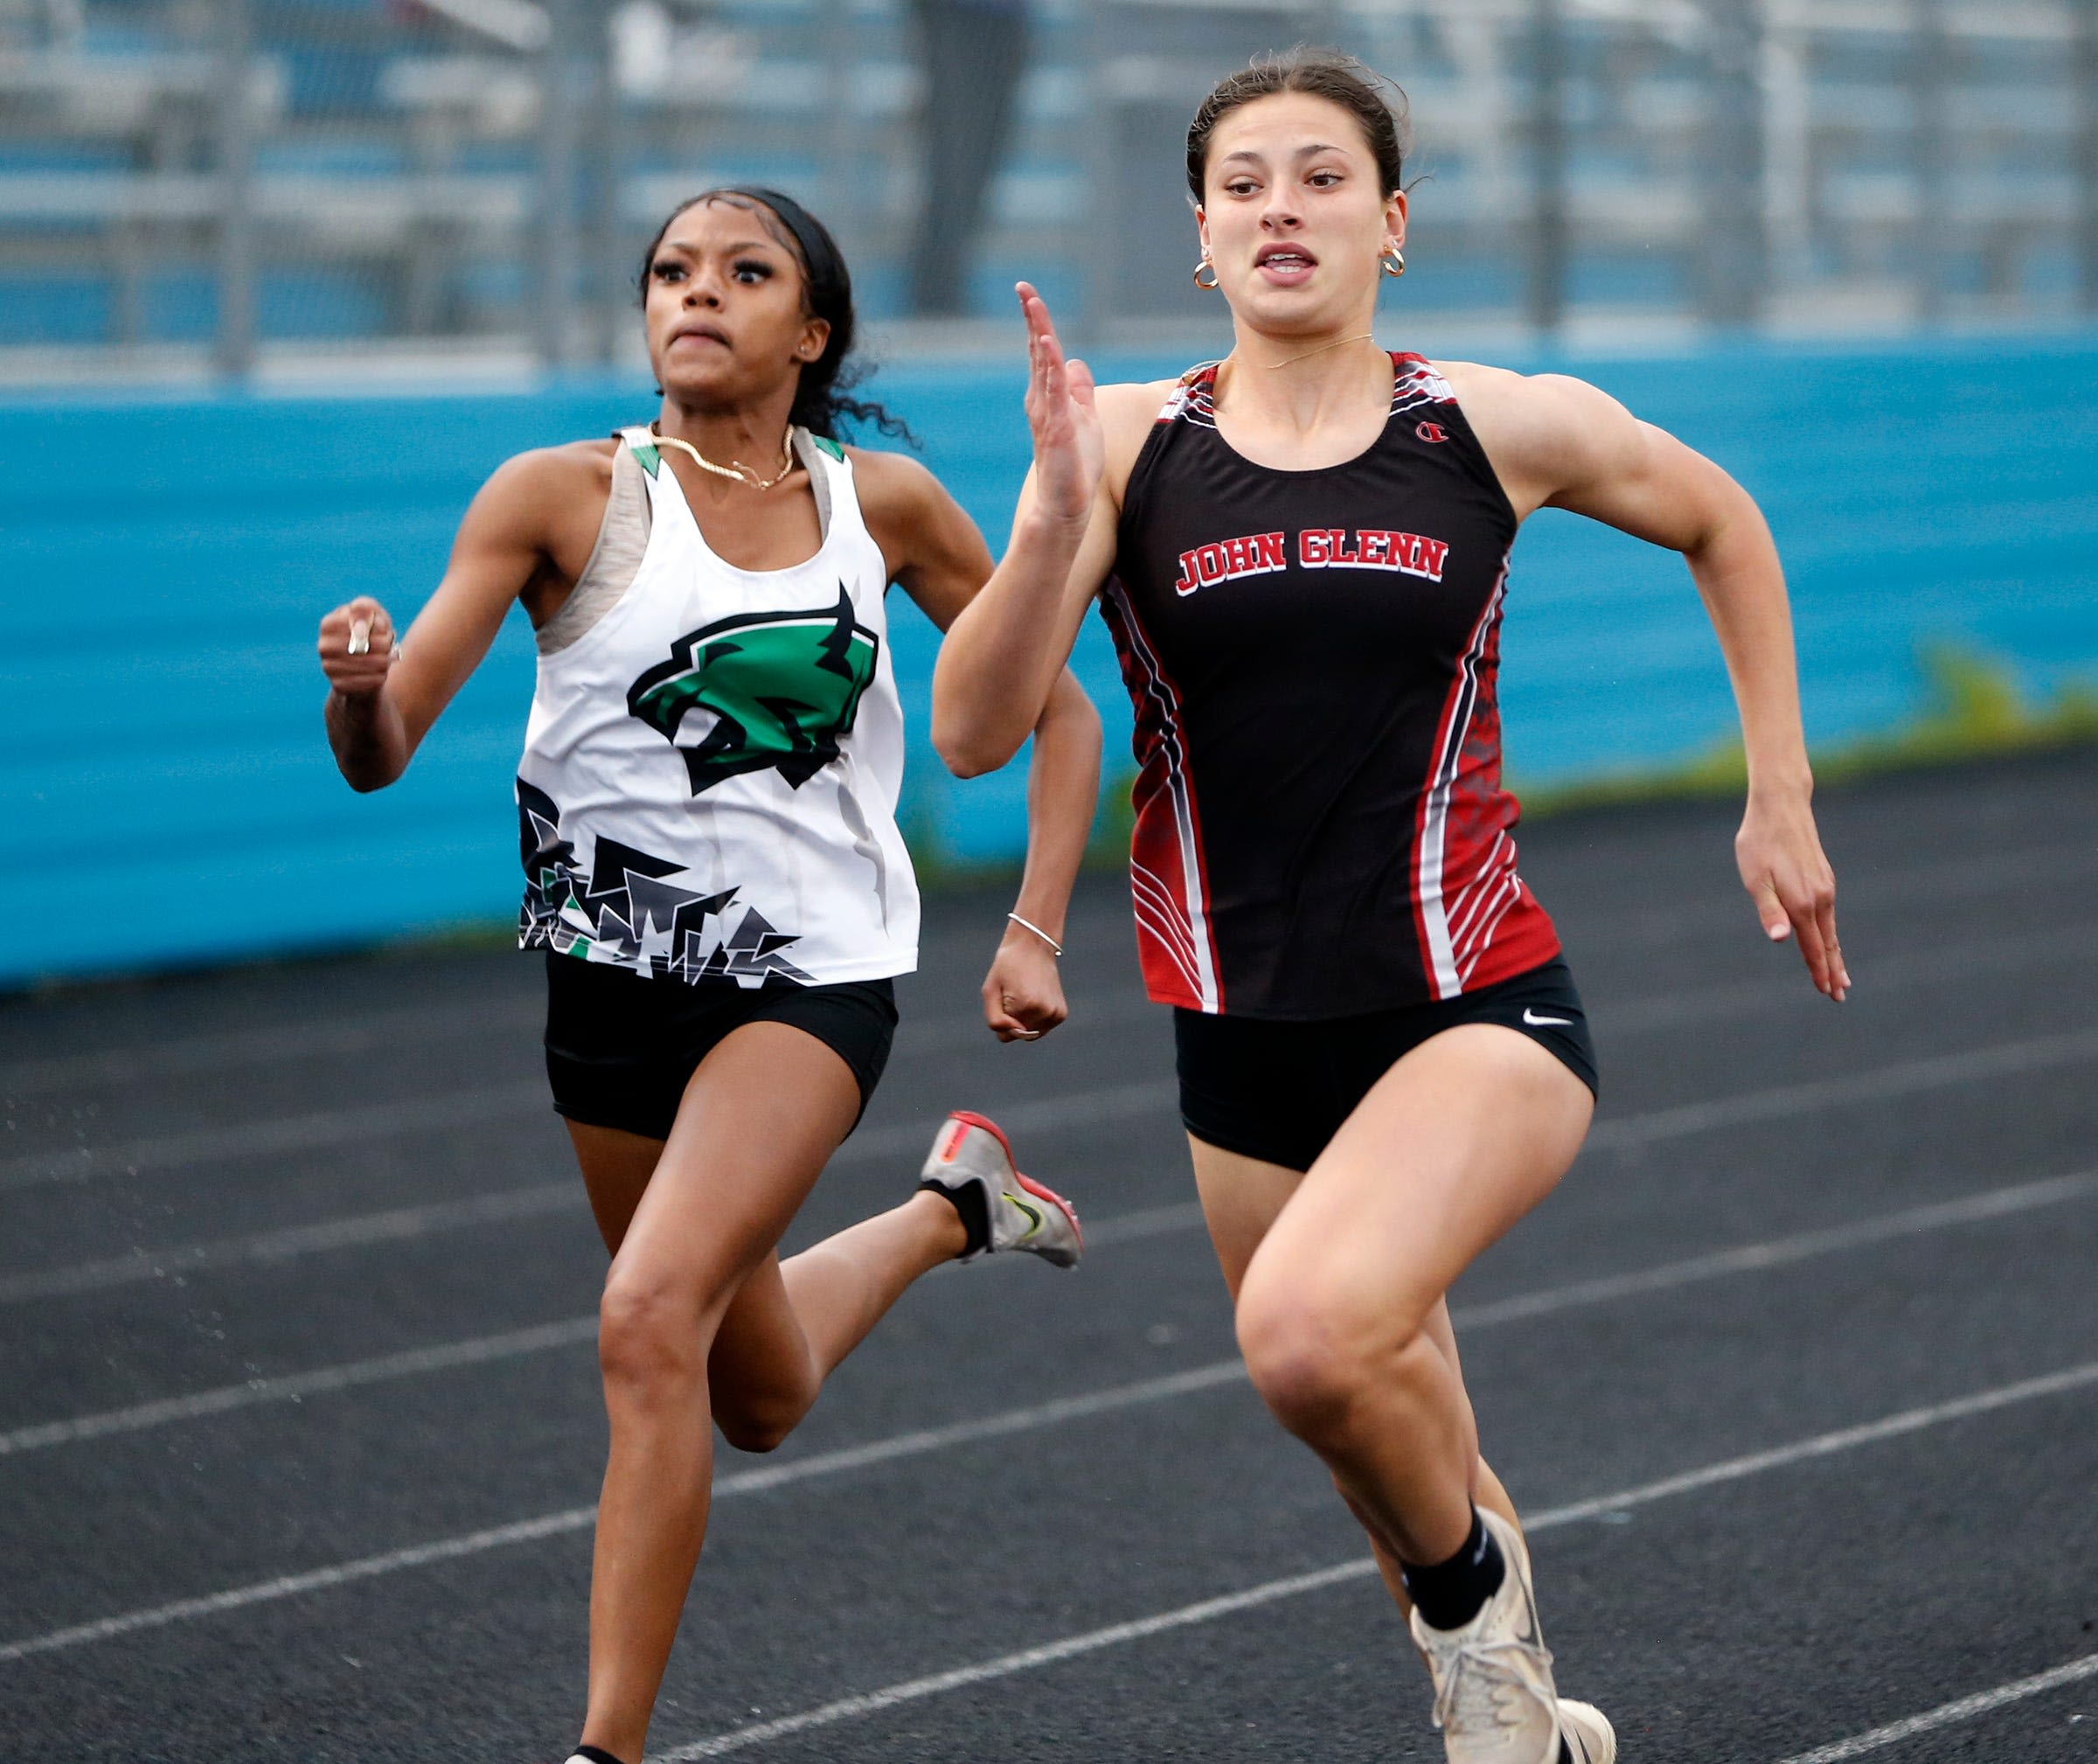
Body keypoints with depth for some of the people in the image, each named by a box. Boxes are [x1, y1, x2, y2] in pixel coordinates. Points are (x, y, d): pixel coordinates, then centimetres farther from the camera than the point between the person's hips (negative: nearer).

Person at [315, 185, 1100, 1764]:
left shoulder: (885, 504, -3)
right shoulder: (566, 496, -8)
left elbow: (1057, 708, 10)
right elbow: (383, 753, -13)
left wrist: (1035, 928, -1)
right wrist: (360, 686, -36)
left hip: (817, 971, -2)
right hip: (618, 977, 2)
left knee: (653, 1314, -25)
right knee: (762, 1400, 18)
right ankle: (956, 1204, 50)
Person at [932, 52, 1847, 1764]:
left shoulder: (1500, 428, -3)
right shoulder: (1129, 441, -3)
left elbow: (1723, 525, 16)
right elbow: (975, 730, -12)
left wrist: (1780, 803, 14)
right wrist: (1058, 512, -26)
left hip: (1478, 1012, -3)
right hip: (1247, 1041, 3)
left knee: (1312, 1330, -30)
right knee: (1393, 1447, 15)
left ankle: (1476, 1589, -1)